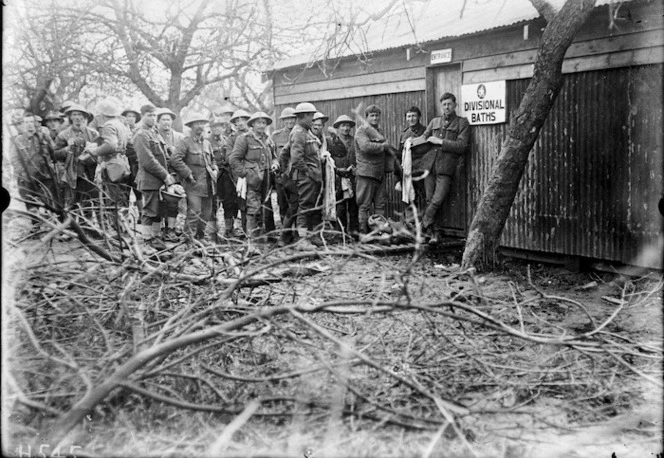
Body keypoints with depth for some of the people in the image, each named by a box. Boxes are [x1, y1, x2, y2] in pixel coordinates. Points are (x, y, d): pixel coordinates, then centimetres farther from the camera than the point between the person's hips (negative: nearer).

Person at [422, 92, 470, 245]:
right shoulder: (434, 122, 19)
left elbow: (462, 146, -5)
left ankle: (422, 226, 0)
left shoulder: (462, 122, 6)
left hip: (446, 168, -4)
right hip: (429, 165, 4)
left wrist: (440, 141, -6)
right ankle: (436, 233, 8)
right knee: (430, 201, 2)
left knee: (437, 201, -14)